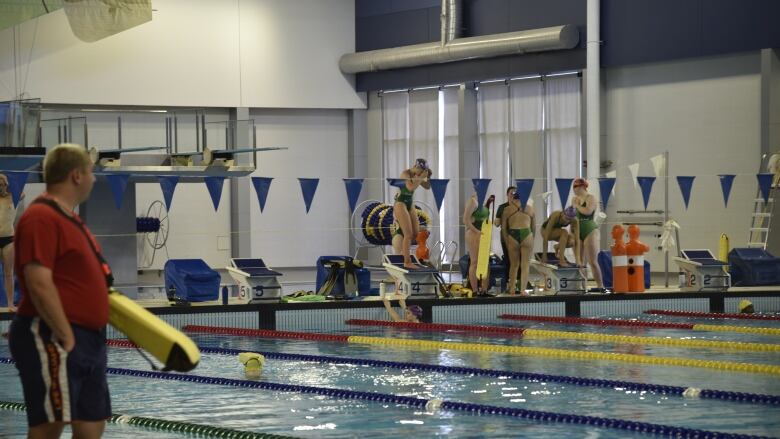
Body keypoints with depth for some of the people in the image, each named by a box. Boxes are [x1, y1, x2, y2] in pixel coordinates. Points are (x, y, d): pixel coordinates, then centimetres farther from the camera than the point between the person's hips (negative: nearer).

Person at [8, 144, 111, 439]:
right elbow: (39, 284, -23)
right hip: (52, 339, -10)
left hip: (87, 339, 10)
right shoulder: (41, 218, -15)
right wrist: (66, 337, -22)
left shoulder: (67, 217, 17)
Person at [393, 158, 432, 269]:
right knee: (408, 234, -12)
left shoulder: (417, 176, 7)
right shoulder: (405, 174, -15)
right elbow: (411, 187, -31)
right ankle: (407, 262, -11)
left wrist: (428, 177, -2)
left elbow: (427, 186, 14)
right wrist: (421, 177, -24)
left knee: (416, 233, 5)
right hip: (400, 204, -8)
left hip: (410, 204, 8)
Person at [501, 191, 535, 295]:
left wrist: (507, 242, 12)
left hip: (513, 235, 0)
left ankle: (512, 288, 17)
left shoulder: (507, 209, 10)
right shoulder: (530, 208, 12)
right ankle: (523, 289, -1)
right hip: (527, 234, 0)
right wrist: (533, 240, 26)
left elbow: (503, 228, 7)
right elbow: (533, 226, 16)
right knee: (525, 265, 4)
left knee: (514, 264, 14)